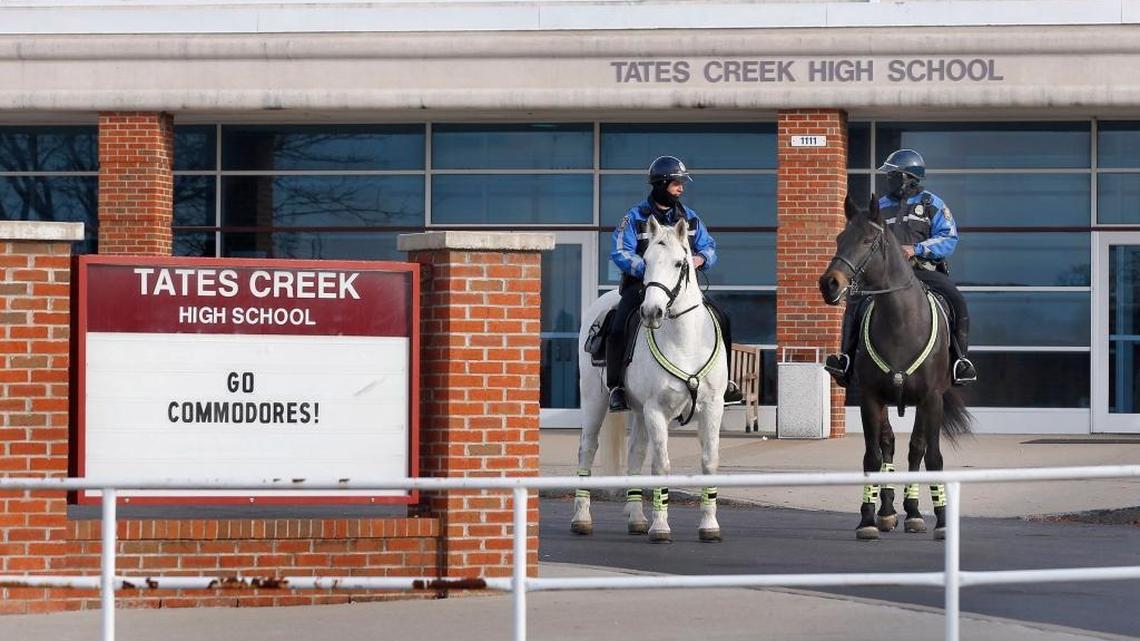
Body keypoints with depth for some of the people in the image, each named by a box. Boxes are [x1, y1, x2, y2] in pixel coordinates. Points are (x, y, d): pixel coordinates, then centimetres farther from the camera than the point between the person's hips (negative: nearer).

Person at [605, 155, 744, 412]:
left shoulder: (688, 217, 12)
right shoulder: (635, 217, -3)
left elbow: (709, 246, 14)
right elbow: (621, 254, -11)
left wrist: (700, 258, -11)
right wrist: (649, 270, -26)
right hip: (641, 284, -4)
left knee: (721, 320, -6)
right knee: (618, 330, -27)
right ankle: (616, 386, -13)